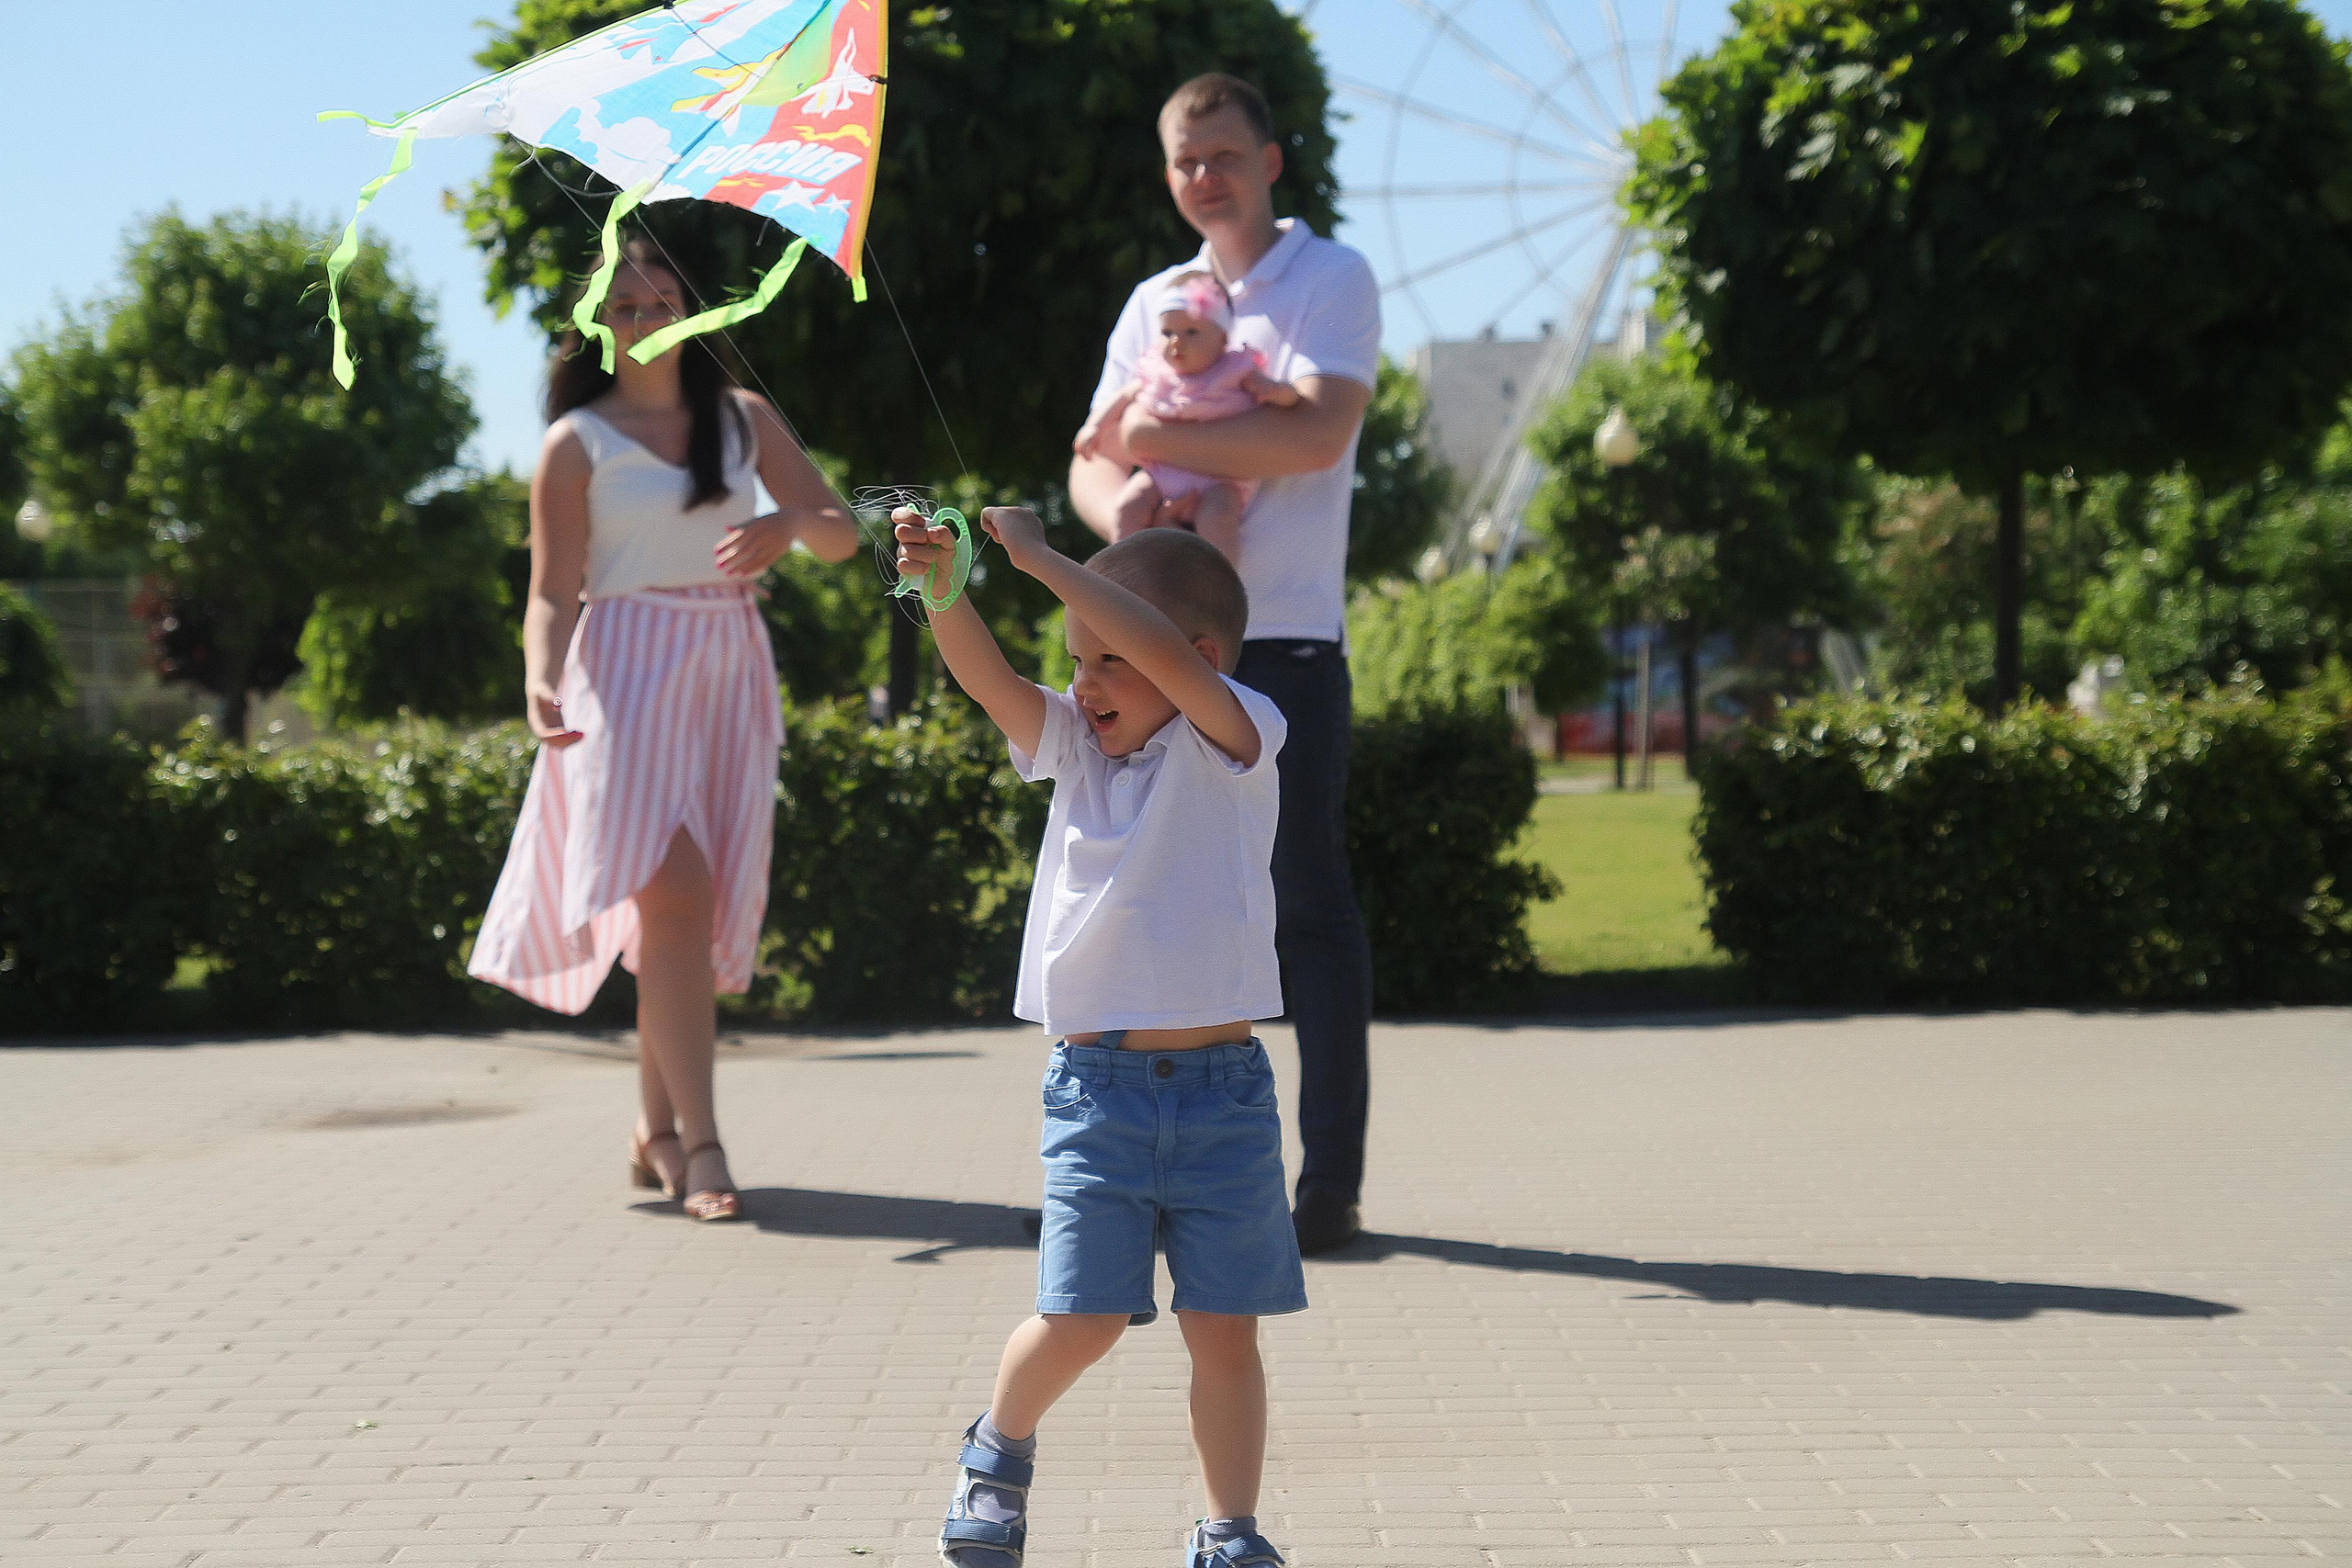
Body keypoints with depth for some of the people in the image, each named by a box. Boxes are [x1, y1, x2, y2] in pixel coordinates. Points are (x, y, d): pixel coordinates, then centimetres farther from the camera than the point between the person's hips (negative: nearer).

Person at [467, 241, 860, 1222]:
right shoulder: (576, 442, 4)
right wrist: (540, 682, -20)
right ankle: (698, 1141, -17)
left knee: (692, 911, 4)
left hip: (730, 671, 4)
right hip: (628, 671, -4)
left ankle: (656, 1132, 15)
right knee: (671, 891, -18)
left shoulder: (744, 418, 13)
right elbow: (552, 590, -1)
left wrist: (788, 525, -15)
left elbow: (842, 534, 9)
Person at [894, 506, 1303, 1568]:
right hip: (1094, 1085, 2)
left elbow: (1170, 656, -22)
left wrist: (1041, 557, -21)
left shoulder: (1233, 741, -4)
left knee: (1225, 1329, 4)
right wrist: (944, 583, -23)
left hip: (1221, 1090, -2)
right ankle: (999, 1450, 26)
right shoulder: (1072, 744, 10)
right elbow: (985, 675, -5)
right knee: (1083, 1318, -2)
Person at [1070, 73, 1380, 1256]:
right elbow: (1093, 461, 10)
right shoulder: (1153, 305, 18)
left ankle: (1329, 1180, 0)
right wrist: (1116, 506, -14)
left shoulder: (1330, 280, 1)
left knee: (1308, 903, -3)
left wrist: (1158, 439, -10)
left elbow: (1318, 433, -16)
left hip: (1287, 639, -5)